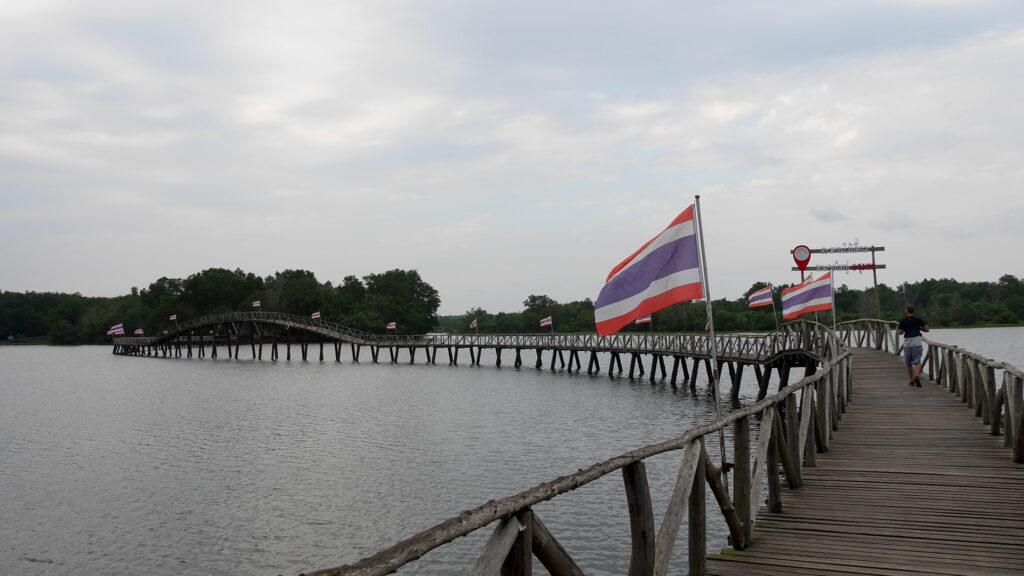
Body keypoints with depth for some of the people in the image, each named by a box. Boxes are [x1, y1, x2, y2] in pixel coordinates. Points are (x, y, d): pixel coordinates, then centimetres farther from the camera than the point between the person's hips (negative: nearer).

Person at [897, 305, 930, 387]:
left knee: (908, 364, 12)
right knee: (917, 362, 0)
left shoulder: (903, 321, -4)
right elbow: (926, 329, 2)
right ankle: (917, 376, -23)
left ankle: (912, 380, 14)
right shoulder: (918, 320, 0)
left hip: (907, 344, 0)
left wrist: (898, 331, 18)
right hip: (917, 343, 0)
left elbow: (900, 332, -4)